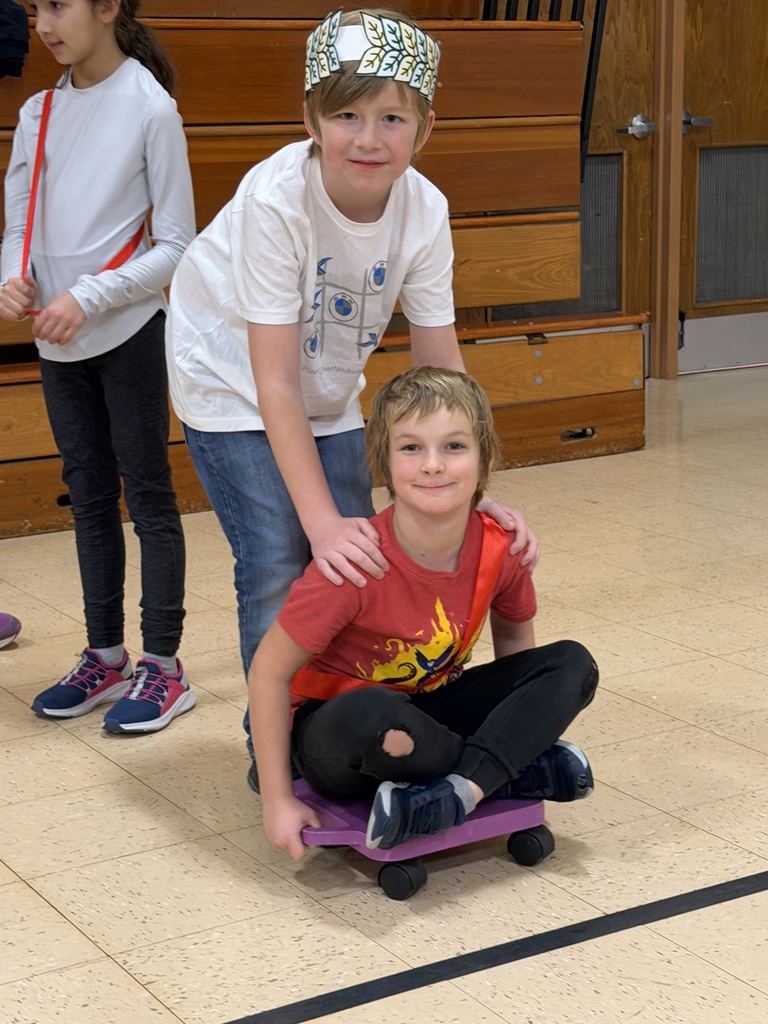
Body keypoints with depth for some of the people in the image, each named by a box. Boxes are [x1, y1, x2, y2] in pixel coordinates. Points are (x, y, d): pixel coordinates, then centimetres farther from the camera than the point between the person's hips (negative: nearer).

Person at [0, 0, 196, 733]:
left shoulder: (149, 107, -10)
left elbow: (175, 245, -9)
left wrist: (88, 298, -17)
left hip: (128, 335, -5)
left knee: (146, 495, 2)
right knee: (89, 499, 12)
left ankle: (163, 666, 11)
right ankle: (106, 657, 23)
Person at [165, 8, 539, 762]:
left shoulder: (424, 211, -20)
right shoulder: (277, 198, -33)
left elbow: (440, 369, -13)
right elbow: (274, 382, -32)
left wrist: (478, 498, -20)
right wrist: (323, 521, -37)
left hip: (328, 387, 5)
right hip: (231, 381, -4)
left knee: (350, 561, 2)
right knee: (278, 565, -13)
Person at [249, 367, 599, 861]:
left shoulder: (499, 551, -14)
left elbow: (514, 636, 9)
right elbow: (269, 672, -21)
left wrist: (530, 721, 0)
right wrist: (278, 801, -19)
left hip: (427, 714, 5)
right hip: (335, 729, -5)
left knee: (573, 665, -11)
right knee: (372, 715, -41)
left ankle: (454, 796, -27)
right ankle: (522, 773, -18)